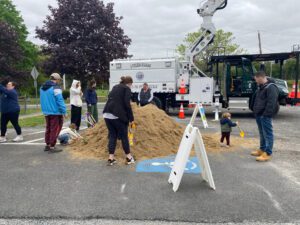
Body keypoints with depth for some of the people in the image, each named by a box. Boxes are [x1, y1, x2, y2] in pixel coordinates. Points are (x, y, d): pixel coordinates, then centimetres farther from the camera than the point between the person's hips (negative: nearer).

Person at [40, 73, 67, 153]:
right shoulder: (56, 88, -15)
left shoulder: (42, 87, 12)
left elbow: (43, 100, 18)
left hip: (46, 112, 8)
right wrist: (64, 111, -16)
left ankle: (47, 145, 26)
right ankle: (52, 147, 1)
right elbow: (60, 101, -19)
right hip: (55, 112, -8)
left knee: (48, 128, 18)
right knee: (55, 129, -1)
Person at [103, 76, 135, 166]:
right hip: (117, 115, -6)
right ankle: (129, 158, 18)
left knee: (112, 135, 13)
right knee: (124, 136, 7)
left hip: (107, 114, 6)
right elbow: (127, 104, -9)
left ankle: (111, 158, 11)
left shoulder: (115, 87, 23)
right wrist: (131, 118, -4)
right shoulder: (127, 89, 2)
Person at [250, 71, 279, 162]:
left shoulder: (271, 87, -16)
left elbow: (271, 102, -22)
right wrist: (254, 109, 21)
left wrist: (267, 114, -24)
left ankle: (268, 153, 0)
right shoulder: (261, 87, 16)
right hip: (259, 114, 10)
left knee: (267, 133, -4)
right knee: (262, 133, 18)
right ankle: (262, 149, 30)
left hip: (265, 115, -10)